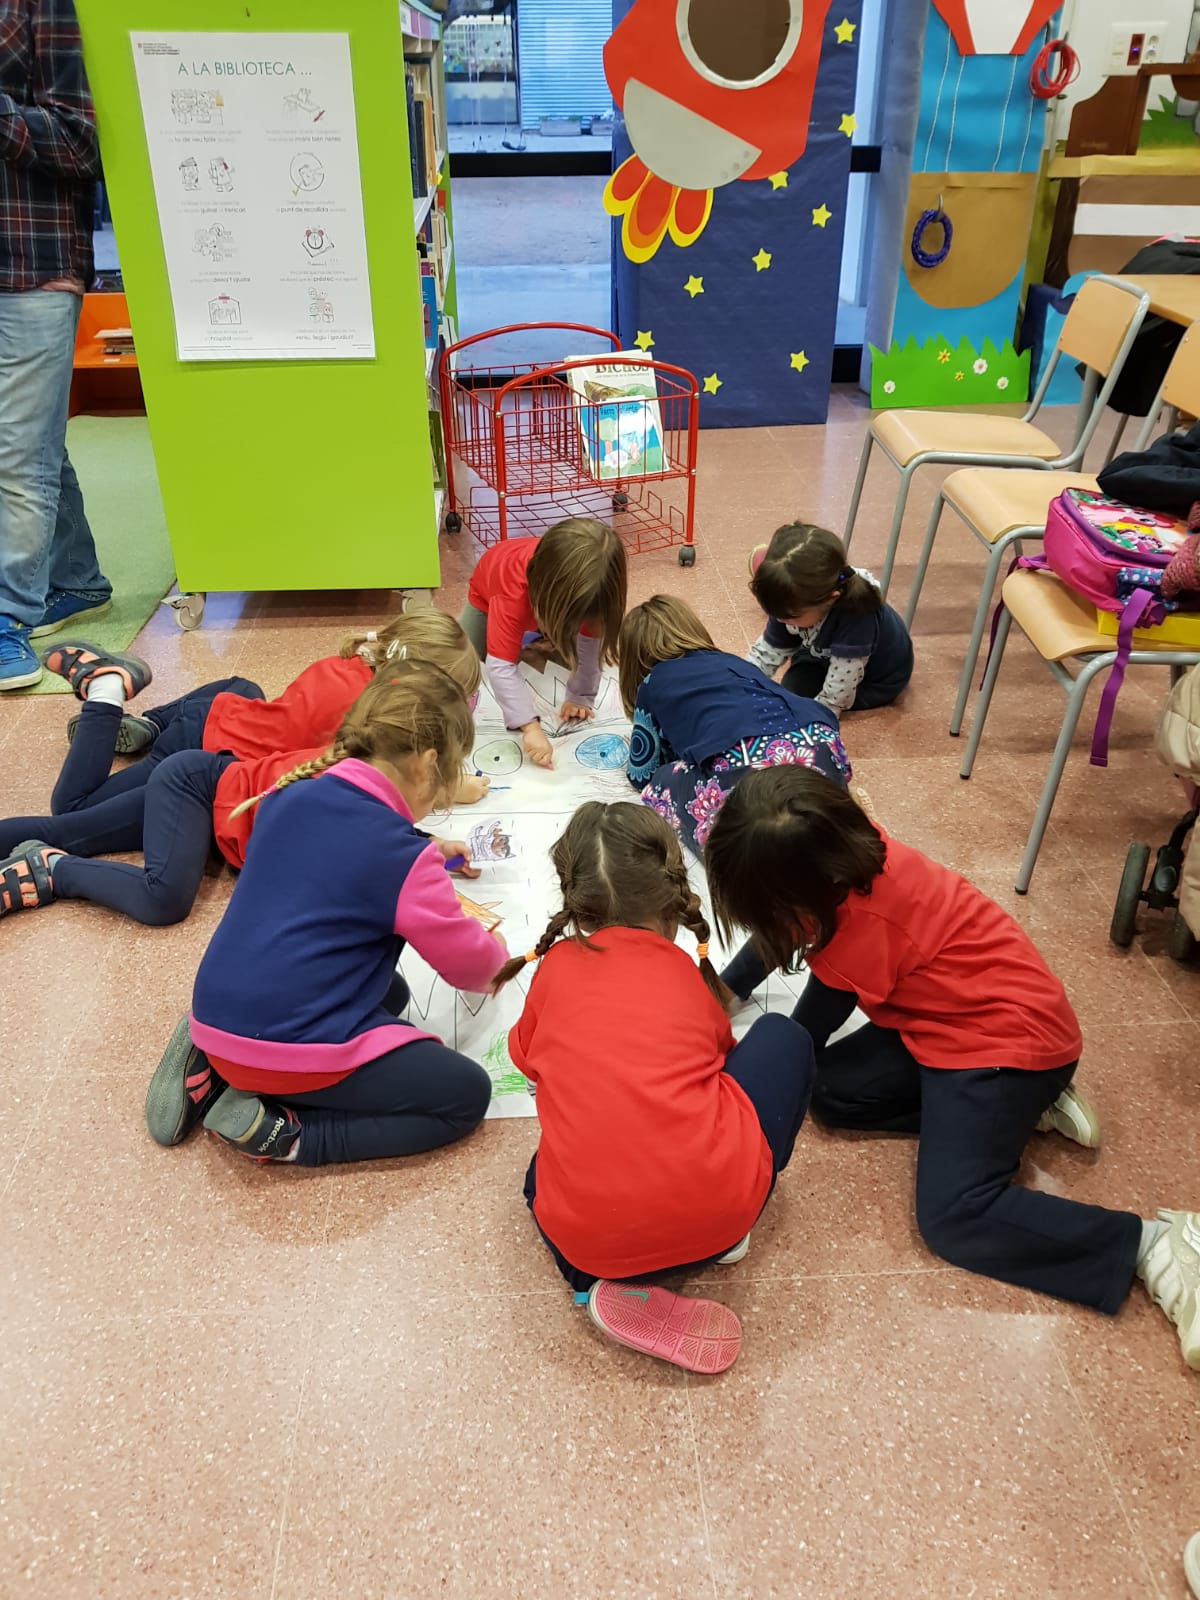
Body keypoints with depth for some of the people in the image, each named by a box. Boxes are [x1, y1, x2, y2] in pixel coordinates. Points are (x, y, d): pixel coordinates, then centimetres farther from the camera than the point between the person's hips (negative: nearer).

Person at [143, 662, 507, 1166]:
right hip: (297, 1049, -8)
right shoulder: (404, 857, -15)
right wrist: (495, 951, 21)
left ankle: (217, 1071, 14)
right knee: (466, 1093, 5)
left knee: (389, 992, 31)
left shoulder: (290, 797, 4)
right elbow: (470, 965, -2)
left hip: (218, 1023, 8)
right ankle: (281, 1132, -7)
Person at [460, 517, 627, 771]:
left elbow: (590, 643, -24)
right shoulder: (515, 589, -50)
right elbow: (501, 666, -53)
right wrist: (530, 727, -60)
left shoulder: (593, 587, -39)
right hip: (491, 589, -2)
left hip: (553, 594, 2)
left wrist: (580, 697, -26)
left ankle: (541, 636, 27)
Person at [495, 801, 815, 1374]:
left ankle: (610, 1283, 11)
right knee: (781, 1038, 23)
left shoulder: (555, 966, 12)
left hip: (586, 1239, 1)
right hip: (718, 1208, -1)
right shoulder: (691, 975, 13)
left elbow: (526, 1057, 31)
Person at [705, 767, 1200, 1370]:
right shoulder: (844, 853, -7)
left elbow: (814, 1022, -11)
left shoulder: (864, 923, -29)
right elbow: (777, 934, 13)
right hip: (950, 1017, 10)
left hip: (1011, 1035, -10)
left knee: (953, 1216, -20)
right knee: (831, 1091, -1)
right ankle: (1018, 1109, 5)